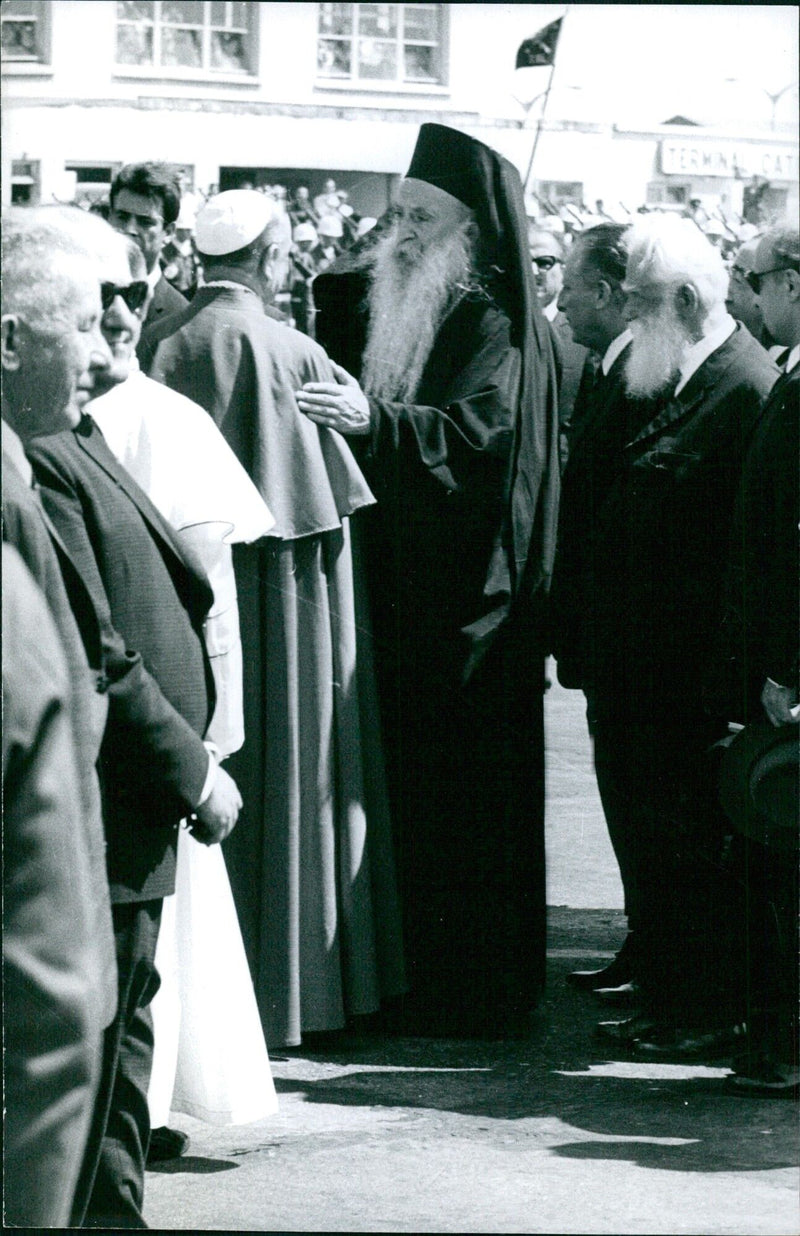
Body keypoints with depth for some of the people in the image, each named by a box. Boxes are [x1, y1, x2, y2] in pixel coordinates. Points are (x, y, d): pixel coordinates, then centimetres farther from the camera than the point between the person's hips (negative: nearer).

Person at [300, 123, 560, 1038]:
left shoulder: (495, 325, -10)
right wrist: (348, 282, 9)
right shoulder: (400, 308, 15)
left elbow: (479, 431, -24)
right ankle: (427, 976, 18)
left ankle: (481, 993, 4)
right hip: (406, 582, 8)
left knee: (468, 794, -4)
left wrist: (376, 421, -36)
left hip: (469, 589, -8)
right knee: (417, 787, 10)